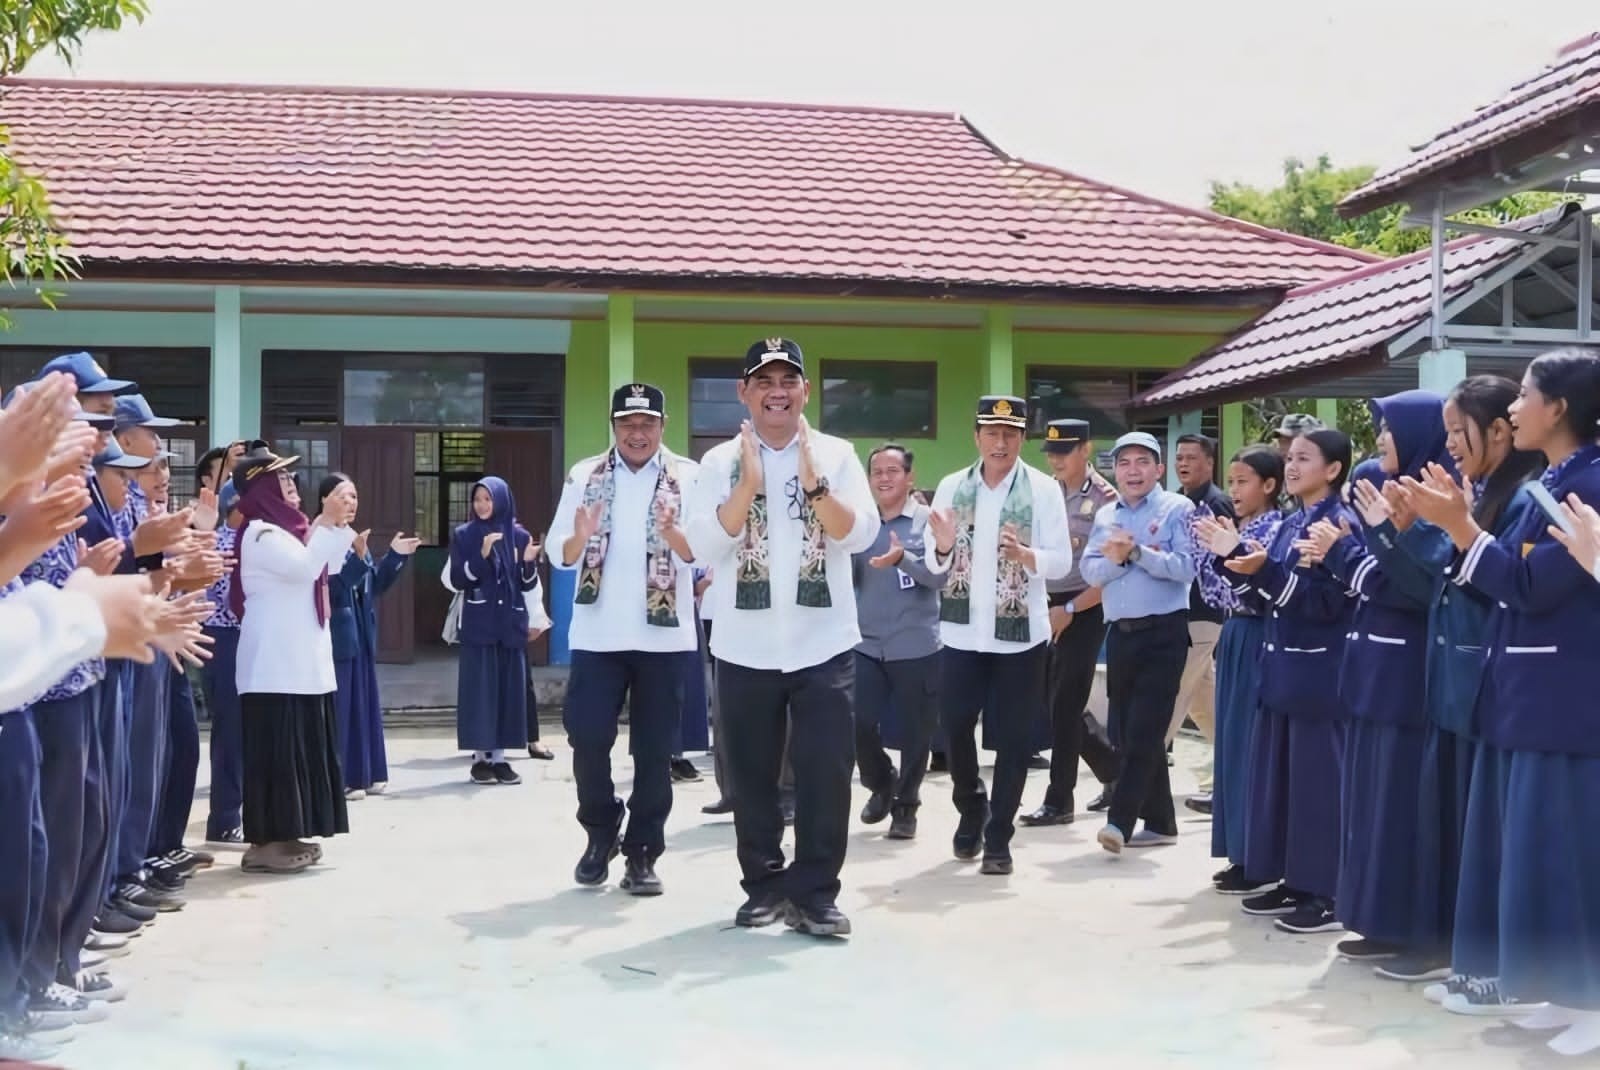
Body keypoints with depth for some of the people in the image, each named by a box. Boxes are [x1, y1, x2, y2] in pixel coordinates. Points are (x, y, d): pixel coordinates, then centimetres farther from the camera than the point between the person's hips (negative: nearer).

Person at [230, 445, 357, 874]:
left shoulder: (285, 527, 15)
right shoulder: (260, 533, -12)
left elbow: (326, 566, 23)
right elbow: (305, 567, -24)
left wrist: (338, 525, 12)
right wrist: (327, 523, -16)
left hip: (300, 659, 10)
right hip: (276, 663, -10)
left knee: (298, 747, 12)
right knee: (276, 749, -7)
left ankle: (284, 836, 18)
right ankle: (265, 843, -3)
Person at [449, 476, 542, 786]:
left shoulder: (519, 535, 6)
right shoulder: (463, 535, 1)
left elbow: (528, 585, 6)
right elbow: (457, 580, -7)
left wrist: (529, 562, -14)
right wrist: (482, 555, -19)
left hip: (511, 624, 2)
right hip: (478, 625, -2)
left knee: (509, 688, 3)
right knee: (479, 688, -2)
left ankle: (500, 757, 10)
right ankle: (480, 758, 4)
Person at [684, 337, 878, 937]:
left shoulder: (836, 456, 2)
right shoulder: (720, 462, 2)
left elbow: (860, 535, -8)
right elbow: (704, 547, -8)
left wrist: (813, 481, -19)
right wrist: (749, 483, -16)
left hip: (823, 647, 0)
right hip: (745, 649, 1)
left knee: (825, 772, -2)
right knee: (752, 774, 9)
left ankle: (813, 893, 8)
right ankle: (765, 885, 23)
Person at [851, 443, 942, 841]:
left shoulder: (928, 521, -3)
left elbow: (941, 575, -13)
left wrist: (904, 559, -29)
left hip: (916, 645, -2)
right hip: (866, 644, 3)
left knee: (915, 731, 5)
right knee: (859, 723, 0)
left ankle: (906, 805, 23)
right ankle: (880, 785, 28)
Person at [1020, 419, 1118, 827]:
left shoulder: (1106, 500, -10)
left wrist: (1069, 609, -13)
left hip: (1085, 610, -6)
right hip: (1048, 607, 6)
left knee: (1066, 704, -3)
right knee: (1057, 701, 11)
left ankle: (1059, 800, 8)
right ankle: (1115, 770, 31)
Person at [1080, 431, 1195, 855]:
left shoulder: (1177, 509, -2)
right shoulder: (1105, 515, 13)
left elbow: (1186, 566, -14)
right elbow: (1091, 571, 4)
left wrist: (1137, 552, -17)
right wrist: (1117, 559, -14)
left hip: (1163, 633, -6)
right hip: (1120, 633, 6)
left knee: (1144, 730, -10)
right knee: (1127, 732, 9)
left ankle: (1120, 820, -12)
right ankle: (1159, 821, 19)